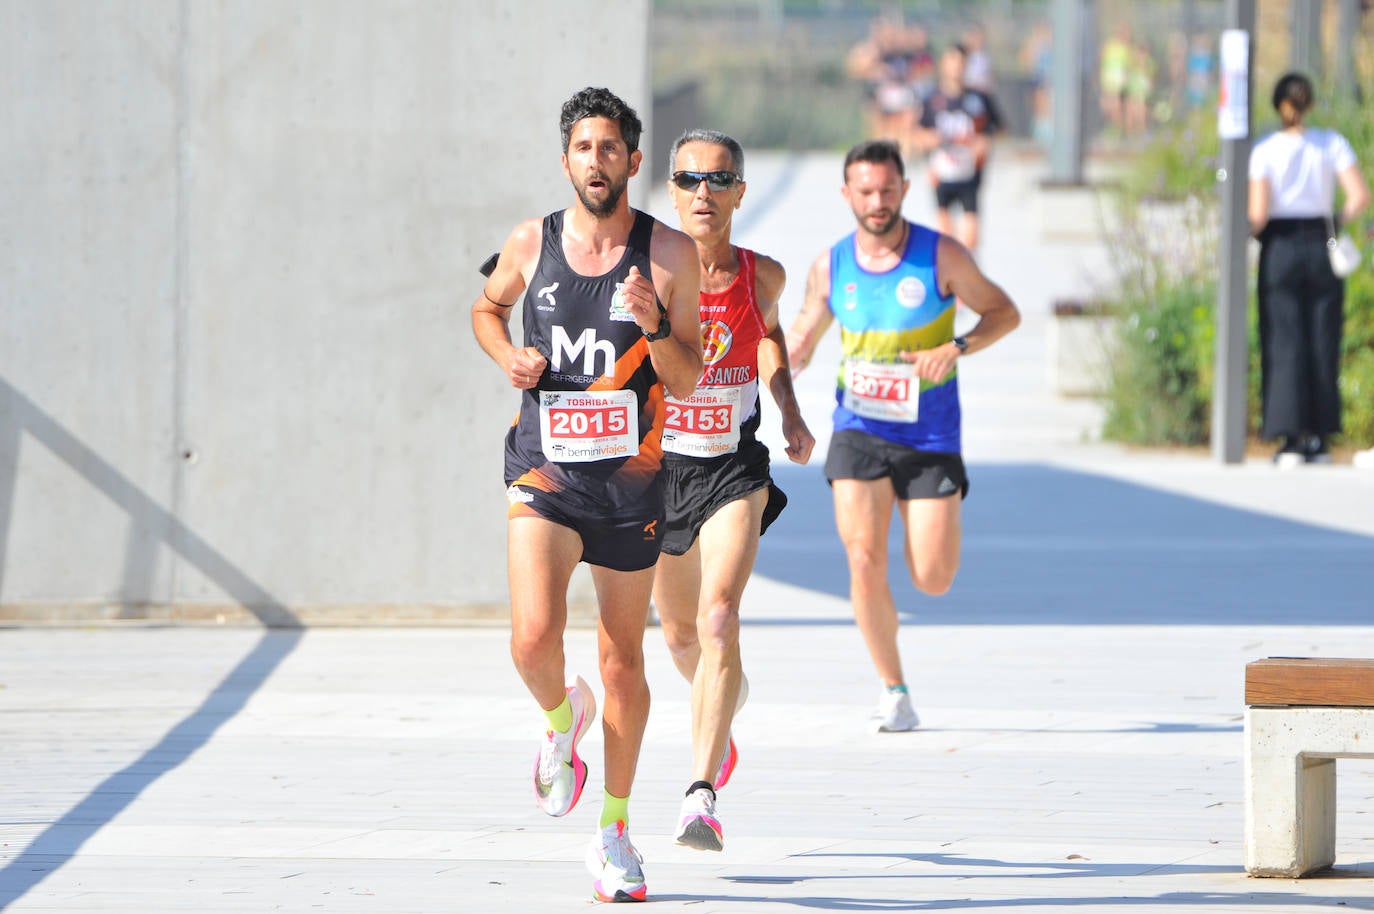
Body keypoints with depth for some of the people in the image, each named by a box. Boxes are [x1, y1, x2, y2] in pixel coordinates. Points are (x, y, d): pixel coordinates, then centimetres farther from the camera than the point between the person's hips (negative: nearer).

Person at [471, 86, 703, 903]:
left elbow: (688, 382, -3)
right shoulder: (530, 245, -1)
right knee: (534, 641, -19)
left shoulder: (670, 254, -5)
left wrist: (656, 326, -22)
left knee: (624, 660, 10)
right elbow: (488, 309, 20)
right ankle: (562, 714, 17)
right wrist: (508, 356, 0)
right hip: (544, 472, 0)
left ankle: (615, 829, 25)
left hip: (630, 481, 0)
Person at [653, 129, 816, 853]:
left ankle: (702, 795, -24)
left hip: (734, 471, -1)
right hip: (658, 467, 1)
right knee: (680, 633, 18)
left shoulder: (762, 276, -4)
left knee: (718, 620, -21)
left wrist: (791, 415, 8)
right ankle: (719, 714, 54)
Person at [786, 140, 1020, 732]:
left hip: (929, 438, -1)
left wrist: (956, 348, -17)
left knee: (933, 581, -3)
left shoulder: (941, 256, -7)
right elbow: (804, 334, 15)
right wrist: (784, 366, -8)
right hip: (859, 432, 1)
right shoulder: (830, 267, 0)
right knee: (865, 564, -15)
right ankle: (893, 691, 0)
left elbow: (1005, 313, 0)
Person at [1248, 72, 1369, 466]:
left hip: (1280, 248, -2)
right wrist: (1338, 221, 10)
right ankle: (1320, 439, 9)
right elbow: (1360, 196, -9)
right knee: (1322, 345, 8)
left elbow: (1258, 215, -13)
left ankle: (1292, 440, -4)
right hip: (1321, 249, 2)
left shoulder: (1264, 150, -7)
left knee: (1285, 345, 1)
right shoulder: (1333, 144, -1)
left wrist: (1246, 231, 8)